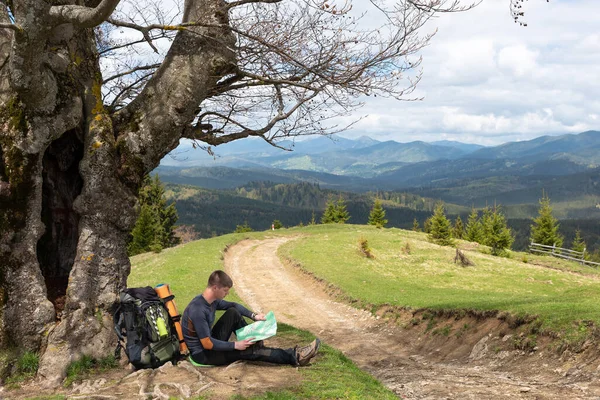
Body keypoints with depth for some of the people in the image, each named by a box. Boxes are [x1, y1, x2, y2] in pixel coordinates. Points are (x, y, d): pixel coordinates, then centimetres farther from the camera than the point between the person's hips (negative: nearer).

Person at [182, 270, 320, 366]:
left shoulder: (212, 300, -3)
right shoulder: (198, 310, -30)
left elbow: (233, 305, 15)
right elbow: (207, 344, -28)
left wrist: (253, 315, 0)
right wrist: (235, 345, -23)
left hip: (212, 342, 8)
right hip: (202, 354, -8)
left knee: (233, 313, 2)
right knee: (251, 351, -14)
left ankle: (252, 340, 6)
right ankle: (294, 356, -11)